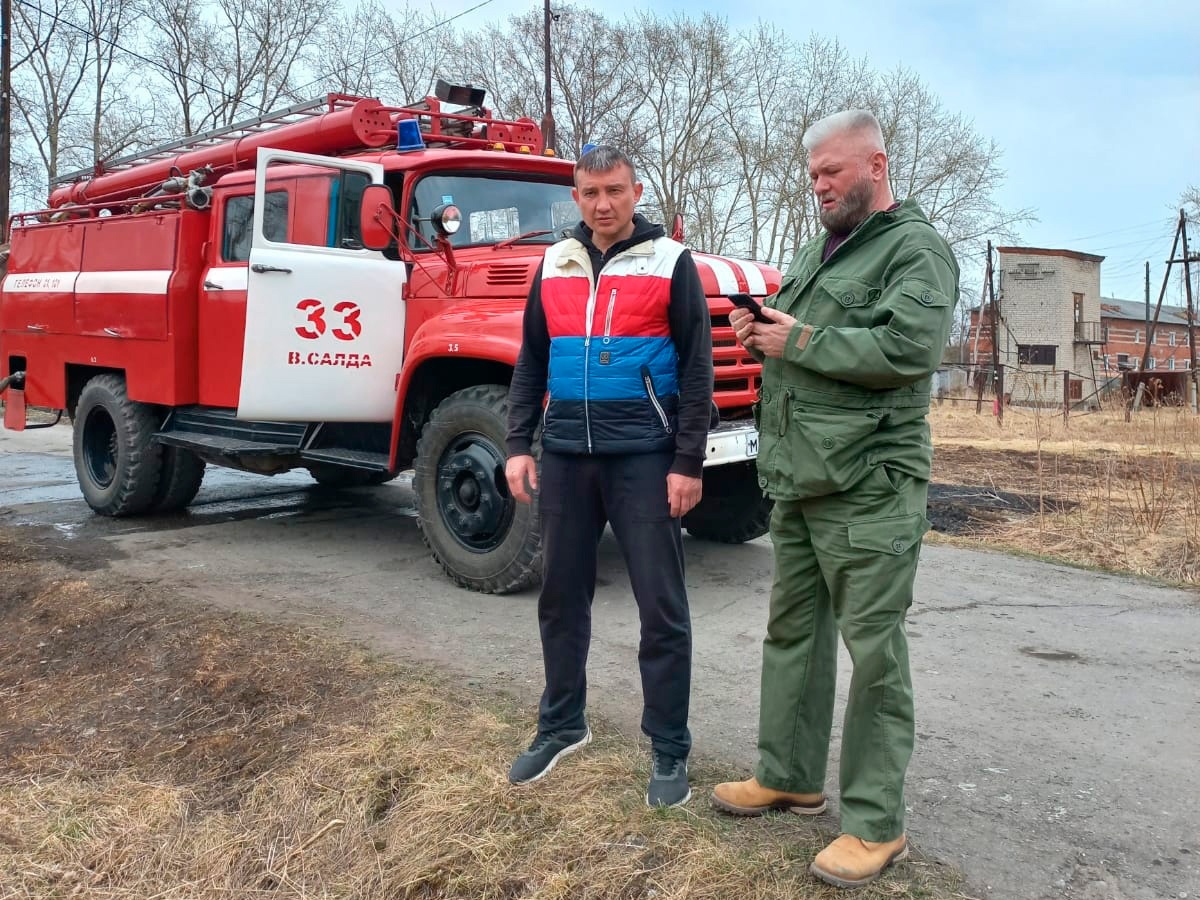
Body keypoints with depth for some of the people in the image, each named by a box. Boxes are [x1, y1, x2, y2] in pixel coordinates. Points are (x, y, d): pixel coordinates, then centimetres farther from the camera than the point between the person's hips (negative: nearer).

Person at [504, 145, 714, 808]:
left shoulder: (669, 262, -1)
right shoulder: (554, 264, 11)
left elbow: (696, 369, -4)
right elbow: (530, 362, 14)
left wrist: (688, 463, -10)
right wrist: (519, 445, 5)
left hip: (643, 455, -4)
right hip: (565, 453, 5)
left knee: (661, 605, 2)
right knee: (561, 595, 13)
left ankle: (669, 749, 15)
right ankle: (562, 725, 31)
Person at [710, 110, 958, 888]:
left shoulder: (916, 247, -6)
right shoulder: (822, 247, 19)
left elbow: (910, 347, -22)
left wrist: (799, 341, -15)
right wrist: (763, 332, 3)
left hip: (869, 486, -9)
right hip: (799, 479, 9)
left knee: (874, 649, -2)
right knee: (793, 630, 15)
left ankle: (877, 825, 9)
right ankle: (790, 776, 30)